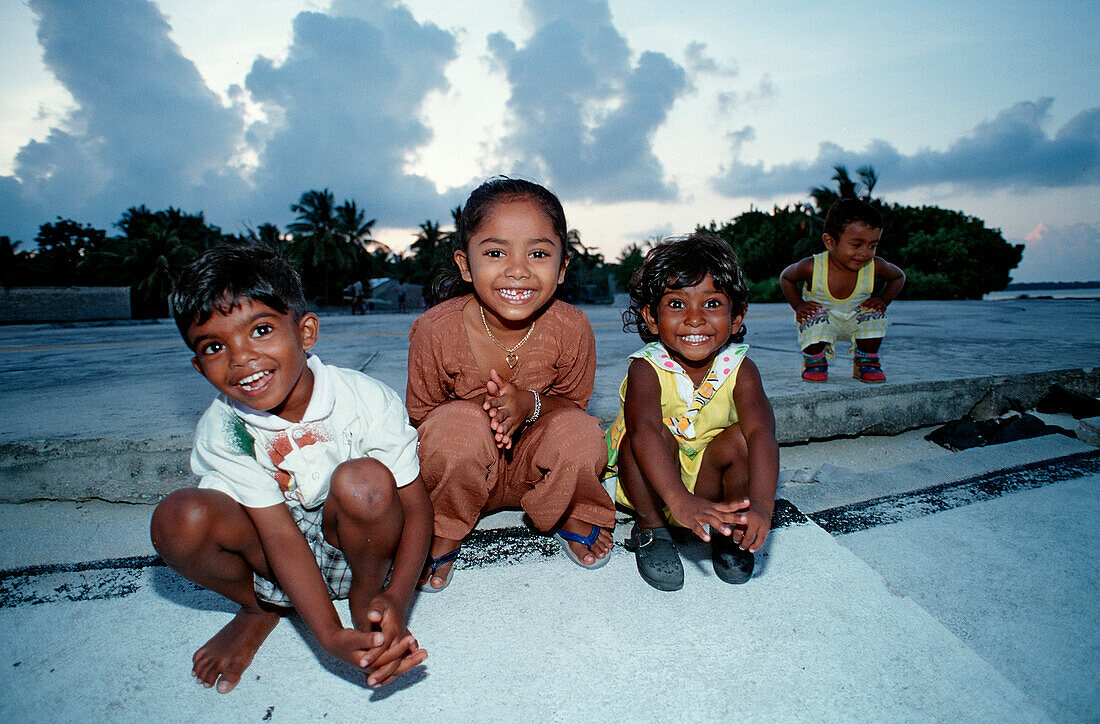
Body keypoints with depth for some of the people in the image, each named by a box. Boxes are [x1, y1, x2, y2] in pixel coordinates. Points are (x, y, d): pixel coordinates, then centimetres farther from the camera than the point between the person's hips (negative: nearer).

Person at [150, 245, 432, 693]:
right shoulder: (222, 432, -16)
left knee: (364, 481, -33)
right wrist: (329, 636, -30)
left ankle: (367, 596, -2)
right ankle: (259, 609, 7)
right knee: (179, 517, -24)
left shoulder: (368, 401, -22)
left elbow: (416, 506, -16)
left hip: (356, 543, -1)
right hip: (273, 555, 2)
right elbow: (281, 536, -22)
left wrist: (397, 598, -30)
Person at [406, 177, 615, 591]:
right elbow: (420, 412, -8)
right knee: (457, 423, -34)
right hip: (464, 476, -1)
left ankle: (576, 521, 8)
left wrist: (531, 404, -27)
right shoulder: (435, 329, -21)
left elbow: (573, 401, -2)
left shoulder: (571, 329, -18)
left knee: (580, 433, -29)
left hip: (535, 466, 2)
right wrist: (480, 415, -29)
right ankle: (440, 538, -3)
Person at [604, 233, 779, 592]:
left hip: (706, 478, 2)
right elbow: (644, 431, -40)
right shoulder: (647, 368, -23)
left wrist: (761, 506, -47)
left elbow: (761, 434, -30)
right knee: (659, 431, -31)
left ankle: (730, 530, -3)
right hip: (647, 484, -2)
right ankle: (651, 529, -10)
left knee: (738, 439, -26)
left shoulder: (739, 370, -16)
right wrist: (680, 501, -55)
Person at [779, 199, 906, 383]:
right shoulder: (812, 267, -28)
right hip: (820, 322, -3)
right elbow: (786, 277, -7)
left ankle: (866, 361, 2)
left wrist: (883, 300, -11)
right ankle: (814, 360, -6)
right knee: (816, 313, -33)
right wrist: (798, 305, -17)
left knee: (874, 312, -24)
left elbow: (898, 276, 4)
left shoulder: (875, 267, -20)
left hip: (855, 321, 3)